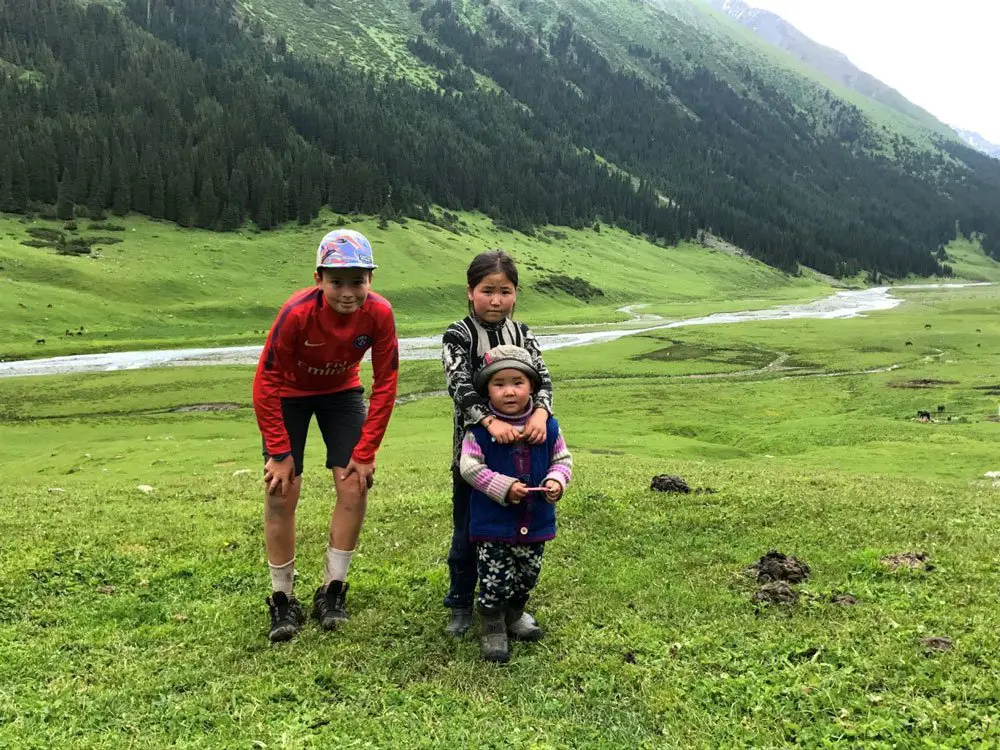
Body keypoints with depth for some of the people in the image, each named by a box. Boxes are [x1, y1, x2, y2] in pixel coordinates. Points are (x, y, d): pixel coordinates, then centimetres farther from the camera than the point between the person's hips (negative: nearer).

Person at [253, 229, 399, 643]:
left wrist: (365, 452, -17)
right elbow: (265, 383, -25)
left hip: (341, 392, 2)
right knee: (281, 493, -8)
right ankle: (282, 600, 9)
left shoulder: (379, 313, -28)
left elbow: (385, 383, -17)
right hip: (289, 393, -2)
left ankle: (331, 592, 9)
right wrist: (279, 453, -22)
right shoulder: (296, 312, -34)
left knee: (355, 487, -7)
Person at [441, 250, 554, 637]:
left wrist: (540, 412, -29)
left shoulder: (523, 334, 2)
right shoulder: (458, 336, -9)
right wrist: (491, 421, -37)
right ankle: (460, 605, 25)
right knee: (468, 530, 9)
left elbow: (542, 376, -8)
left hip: (519, 444, 3)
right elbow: (460, 386, -21)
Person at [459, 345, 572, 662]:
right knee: (495, 580, 1)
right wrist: (504, 487, -21)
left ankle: (514, 615, 42)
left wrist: (556, 481, -13)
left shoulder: (547, 426, -2)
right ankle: (493, 628, 20)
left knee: (528, 576, 18)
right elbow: (470, 467, -13)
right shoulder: (480, 430, -12)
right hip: (493, 523, -4)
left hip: (535, 523, 4)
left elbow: (563, 459, 7)